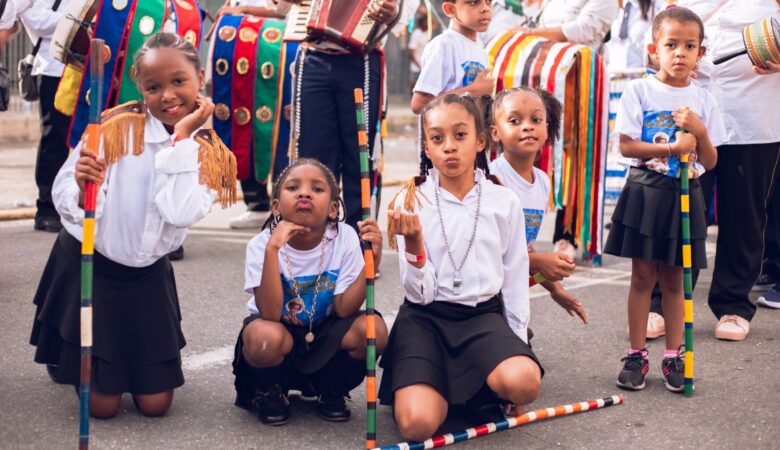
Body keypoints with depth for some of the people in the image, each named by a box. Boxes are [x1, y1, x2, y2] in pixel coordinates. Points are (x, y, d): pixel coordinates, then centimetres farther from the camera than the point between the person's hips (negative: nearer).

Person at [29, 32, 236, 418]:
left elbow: (180, 214, -26)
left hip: (147, 276, 3)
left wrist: (182, 137, -25)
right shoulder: (115, 128, -16)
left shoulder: (207, 155, -8)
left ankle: (131, 364, 38)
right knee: (102, 405, 1)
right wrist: (81, 186, -38)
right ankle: (66, 358, 34)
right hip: (86, 266, -3)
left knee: (155, 404, 5)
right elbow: (63, 197, -15)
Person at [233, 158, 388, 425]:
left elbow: (344, 309, -19)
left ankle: (331, 390, 4)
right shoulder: (262, 245, -21)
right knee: (264, 337, -37)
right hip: (281, 332, -2)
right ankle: (269, 391, 0)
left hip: (324, 337, 2)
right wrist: (272, 250, -41)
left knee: (373, 330, -27)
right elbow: (271, 313, -31)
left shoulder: (344, 238, -16)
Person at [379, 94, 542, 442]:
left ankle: (480, 393, 4)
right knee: (417, 424, -25)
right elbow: (420, 293, -7)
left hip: (484, 315, 1)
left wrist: (517, 343, 5)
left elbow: (515, 281, 9)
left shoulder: (504, 202, 1)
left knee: (524, 382, -32)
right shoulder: (411, 203, -4)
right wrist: (413, 244, -24)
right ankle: (439, 389, 12)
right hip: (426, 318, -1)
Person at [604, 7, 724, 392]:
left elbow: (710, 162, 3)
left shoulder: (703, 100, 4)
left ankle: (674, 356, 15)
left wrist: (700, 132, -15)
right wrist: (673, 147, -19)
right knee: (643, 276, 3)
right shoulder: (639, 91, -3)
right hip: (645, 192, -2)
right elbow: (626, 146, -11)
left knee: (673, 278, 7)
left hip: (685, 196, 2)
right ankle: (636, 354, 10)